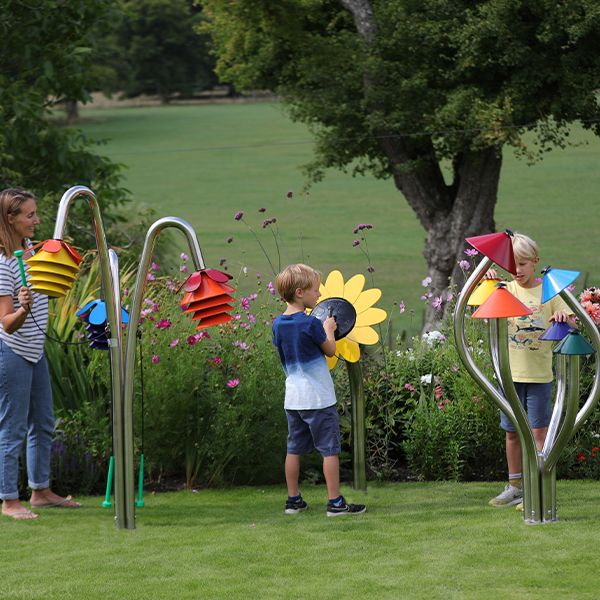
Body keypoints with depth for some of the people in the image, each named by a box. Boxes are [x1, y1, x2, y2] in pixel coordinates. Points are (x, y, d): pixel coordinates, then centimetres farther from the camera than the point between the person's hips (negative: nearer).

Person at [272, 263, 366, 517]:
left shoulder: (278, 324, 3)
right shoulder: (311, 323, -17)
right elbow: (330, 350, -4)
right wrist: (328, 329, 13)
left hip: (292, 398, 7)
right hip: (318, 398, -7)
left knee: (294, 449, 13)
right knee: (330, 449, 0)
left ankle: (293, 500, 17)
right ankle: (335, 502, 1)